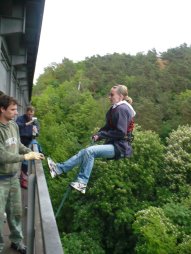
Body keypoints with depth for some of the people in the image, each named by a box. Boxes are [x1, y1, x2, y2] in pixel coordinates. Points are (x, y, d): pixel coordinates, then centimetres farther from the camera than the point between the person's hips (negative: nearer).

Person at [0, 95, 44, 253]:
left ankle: (17, 241, 39)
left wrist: (32, 152, 0)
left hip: (14, 177, 7)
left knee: (16, 212, 20)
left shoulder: (14, 125, 0)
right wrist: (26, 157, -20)